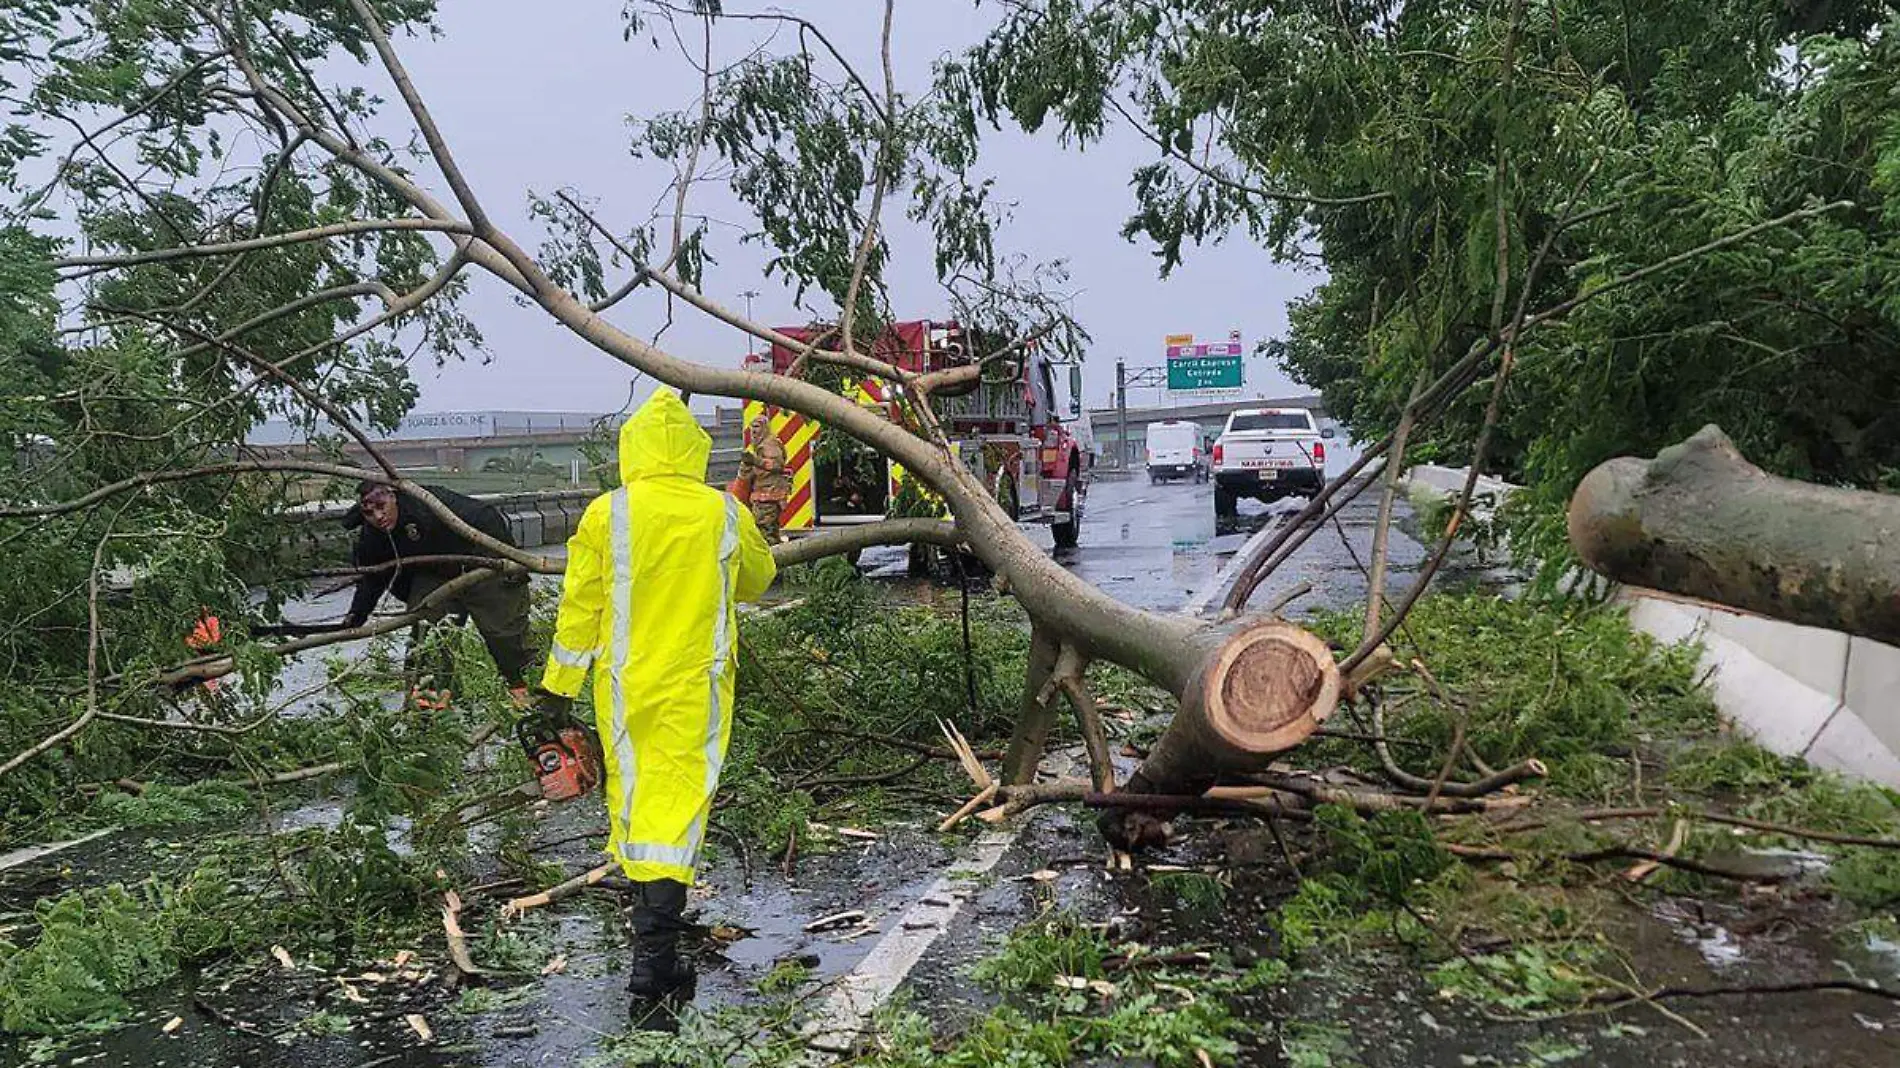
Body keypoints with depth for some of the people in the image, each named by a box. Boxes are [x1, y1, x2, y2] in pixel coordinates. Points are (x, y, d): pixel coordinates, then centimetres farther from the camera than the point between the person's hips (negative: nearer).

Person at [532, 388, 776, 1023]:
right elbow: (758, 579, 15)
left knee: (633, 802, 15)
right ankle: (652, 961, -13)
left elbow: (579, 606, -2)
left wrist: (558, 685, 6)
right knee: (677, 804, -2)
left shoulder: (606, 515, -7)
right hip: (696, 686, -1)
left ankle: (657, 949, 31)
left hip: (625, 687, 1)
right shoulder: (725, 515, -4)